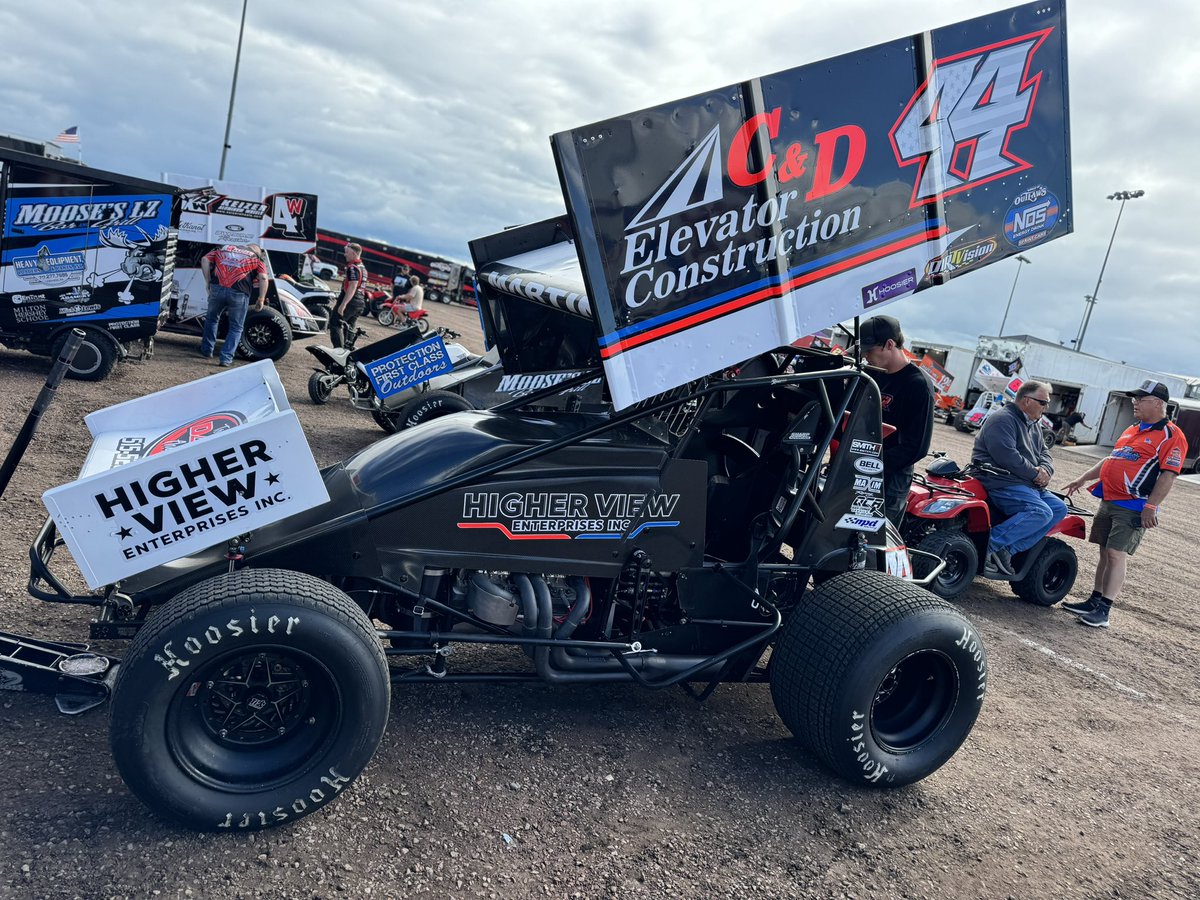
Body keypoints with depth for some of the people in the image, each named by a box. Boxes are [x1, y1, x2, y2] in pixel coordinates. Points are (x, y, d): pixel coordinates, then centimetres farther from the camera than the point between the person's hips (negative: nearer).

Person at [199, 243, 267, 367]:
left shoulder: (225, 248, 26)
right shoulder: (257, 258, 17)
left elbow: (205, 259, 13)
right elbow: (263, 278, 0)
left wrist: (208, 282, 14)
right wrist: (261, 300, 3)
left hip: (217, 289, 3)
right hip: (239, 294, -3)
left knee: (211, 319, 27)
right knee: (236, 328, 13)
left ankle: (207, 350, 34)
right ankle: (226, 358, 6)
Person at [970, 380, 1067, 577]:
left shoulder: (1034, 425, 22)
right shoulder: (1003, 419, -10)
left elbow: (1043, 452, 24)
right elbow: (1007, 457, -21)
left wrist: (1045, 470, 1)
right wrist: (1035, 473, -14)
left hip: (1027, 484, 10)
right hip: (1001, 481, -10)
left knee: (1059, 508, -4)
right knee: (1041, 512, -27)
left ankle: (1008, 550, -12)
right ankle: (994, 544, -21)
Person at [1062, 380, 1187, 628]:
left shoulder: (1171, 436, -9)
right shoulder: (1132, 430, 18)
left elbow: (1168, 475, -17)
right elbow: (1110, 459, 26)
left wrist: (1151, 507, -22)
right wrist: (1083, 479, 21)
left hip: (1133, 507, -8)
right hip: (1109, 501, 8)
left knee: (1117, 555, -10)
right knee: (1106, 553, 12)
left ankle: (1103, 611, -8)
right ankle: (1094, 601, 20)